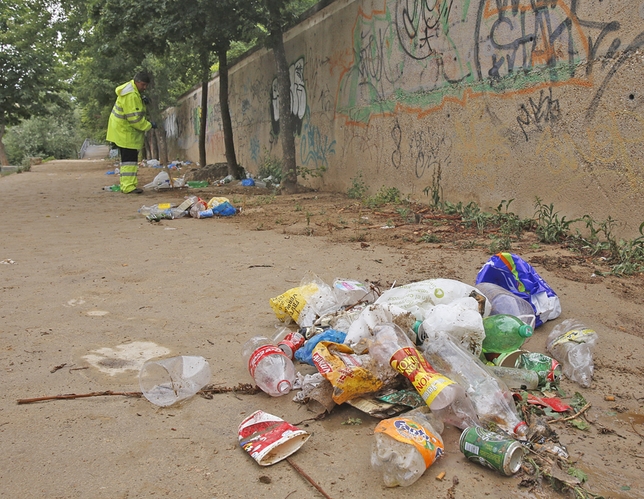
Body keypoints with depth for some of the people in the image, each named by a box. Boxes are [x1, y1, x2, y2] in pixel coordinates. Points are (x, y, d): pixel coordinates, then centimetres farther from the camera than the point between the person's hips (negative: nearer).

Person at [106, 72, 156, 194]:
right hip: (125, 132, -11)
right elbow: (134, 118, -26)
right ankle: (128, 186, -12)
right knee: (130, 159, -12)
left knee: (129, 158, 13)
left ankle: (126, 184, 17)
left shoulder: (132, 91, 9)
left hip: (122, 130, 11)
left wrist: (141, 101, 5)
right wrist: (149, 125, -16)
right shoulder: (131, 96, -23)